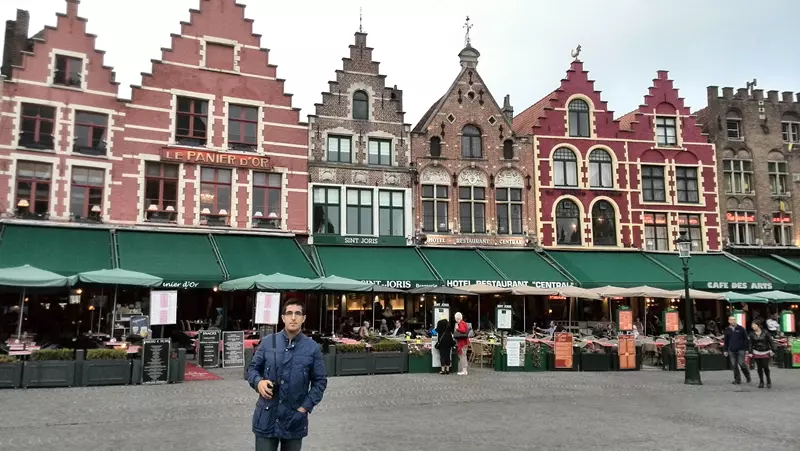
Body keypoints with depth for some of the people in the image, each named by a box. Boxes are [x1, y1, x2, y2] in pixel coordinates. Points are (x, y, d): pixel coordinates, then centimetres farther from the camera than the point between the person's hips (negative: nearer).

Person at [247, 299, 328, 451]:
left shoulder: (312, 348, -3)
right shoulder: (268, 342, -1)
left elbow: (320, 381, 3)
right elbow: (253, 368, 7)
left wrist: (306, 407, -5)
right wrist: (258, 382, -13)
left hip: (295, 419, 0)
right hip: (266, 417, 0)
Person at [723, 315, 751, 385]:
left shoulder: (741, 329, 0)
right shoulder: (727, 330, 9)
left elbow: (745, 339, 1)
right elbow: (726, 341, 14)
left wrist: (746, 348, -5)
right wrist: (725, 350, 11)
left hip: (740, 349, -3)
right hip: (731, 350, 3)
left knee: (742, 363, -8)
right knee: (734, 365, 3)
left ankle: (748, 377, 15)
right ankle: (737, 379, 12)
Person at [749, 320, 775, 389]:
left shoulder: (765, 333, -8)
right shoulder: (752, 334, -1)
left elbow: (771, 342, -3)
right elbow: (751, 344, 4)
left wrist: (773, 350, -6)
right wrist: (750, 352, -1)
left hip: (765, 352, -2)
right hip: (757, 353, 2)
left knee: (765, 367, -5)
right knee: (759, 368, 4)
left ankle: (768, 381, 20)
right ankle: (761, 382, 14)